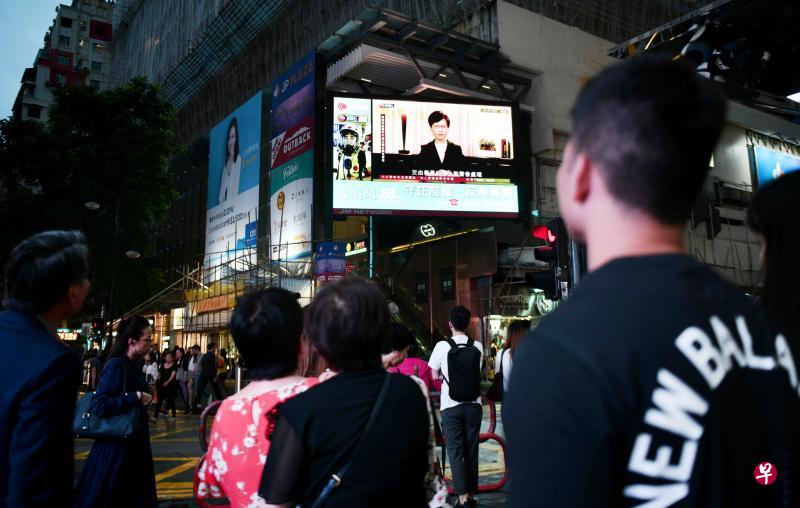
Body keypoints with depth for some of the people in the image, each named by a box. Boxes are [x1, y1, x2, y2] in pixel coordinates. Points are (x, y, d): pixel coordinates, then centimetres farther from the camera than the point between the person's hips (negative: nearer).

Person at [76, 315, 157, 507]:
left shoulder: (134, 367, 8)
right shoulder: (116, 365, -17)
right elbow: (100, 406, -25)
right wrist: (136, 397, -22)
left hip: (133, 442, 9)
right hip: (116, 444, -9)